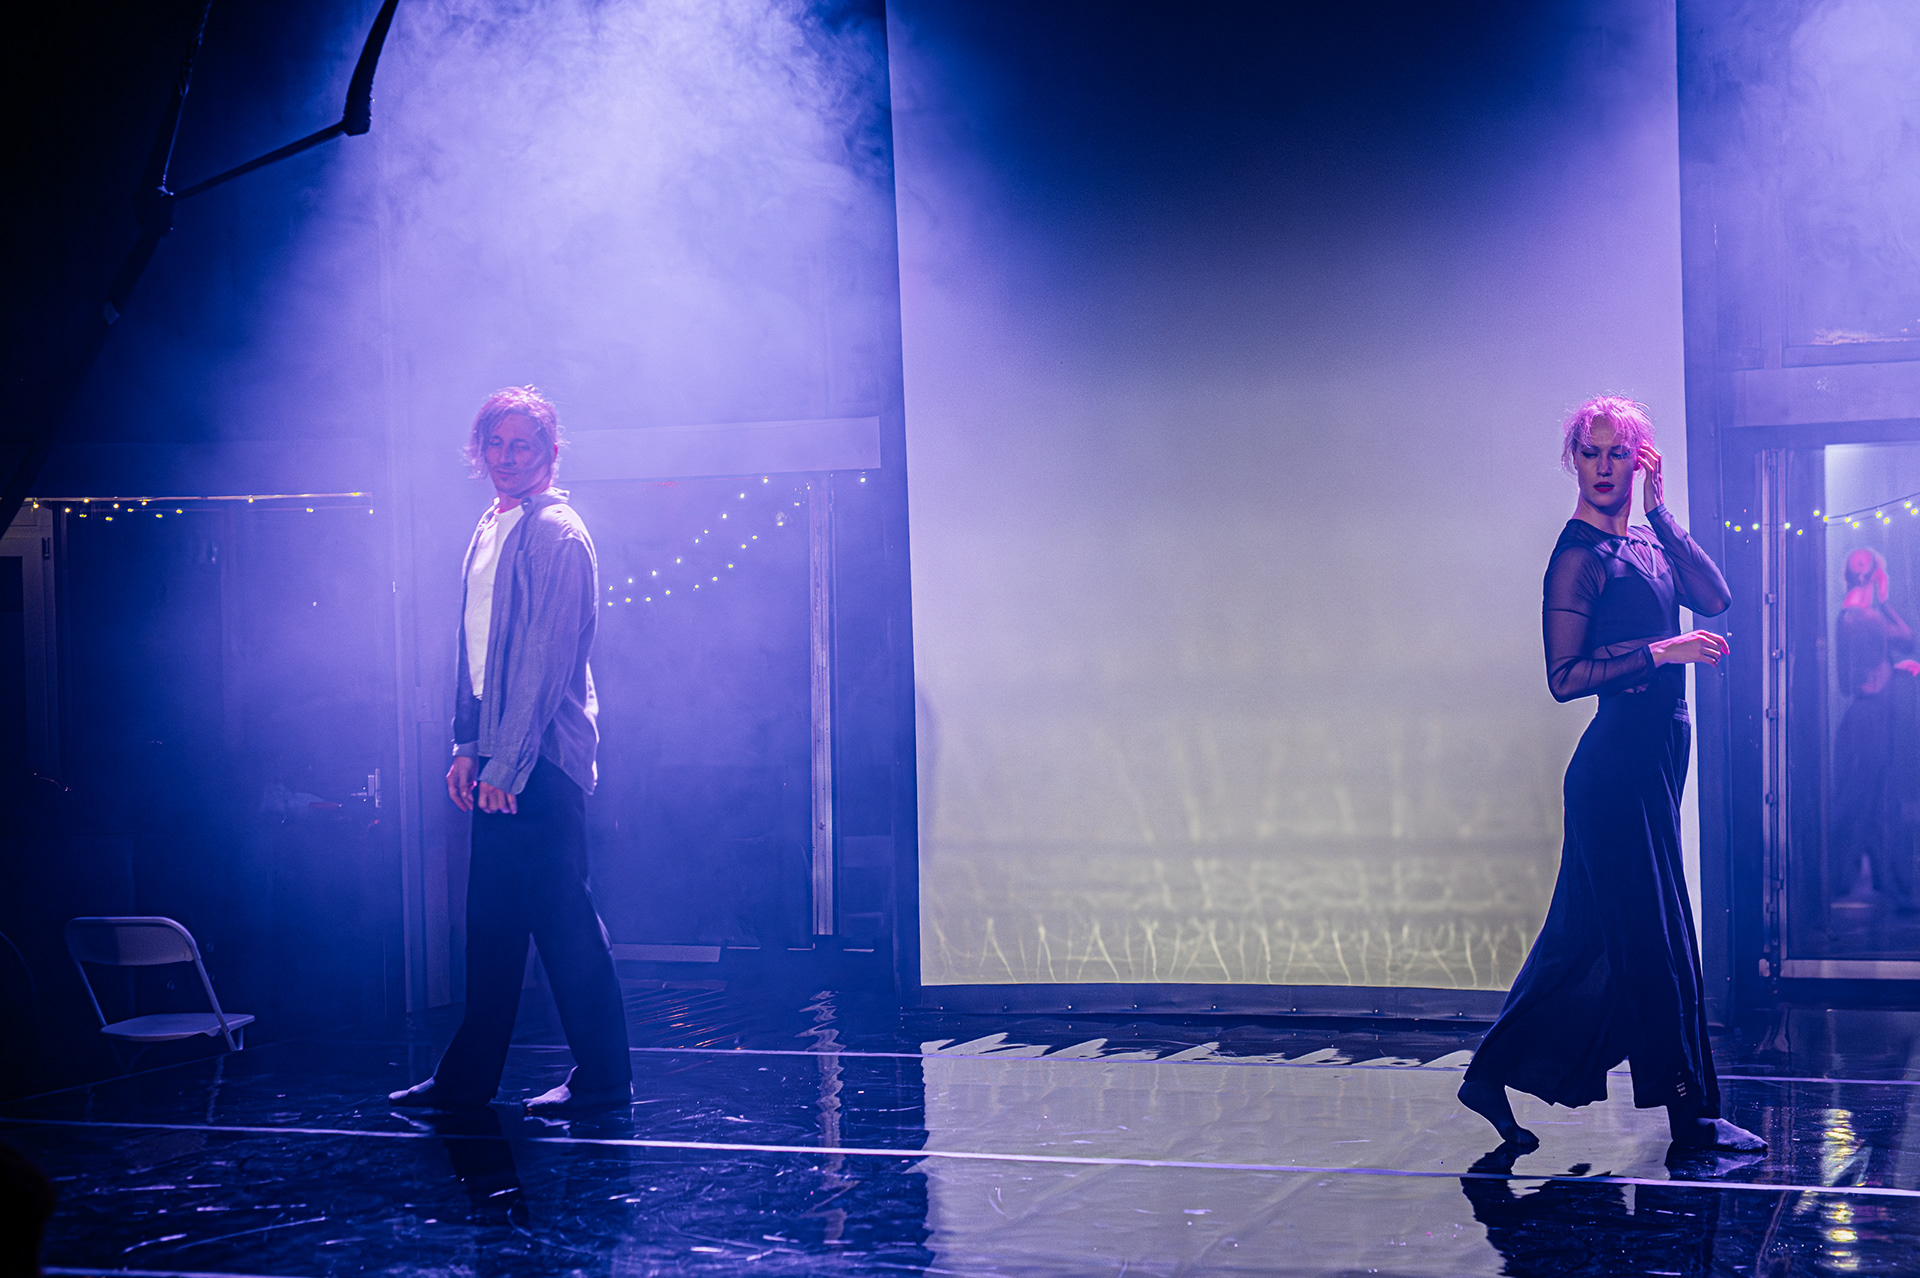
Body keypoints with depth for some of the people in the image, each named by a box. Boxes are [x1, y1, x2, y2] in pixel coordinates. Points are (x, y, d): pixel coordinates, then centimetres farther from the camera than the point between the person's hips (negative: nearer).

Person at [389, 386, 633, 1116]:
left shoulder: (557, 535, -10)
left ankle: (603, 1078, 4)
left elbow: (547, 658, -15)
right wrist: (468, 746, 13)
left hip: (543, 755, -8)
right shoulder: (488, 531, 17)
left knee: (562, 914, -4)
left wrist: (507, 762, -18)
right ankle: (468, 1078, 17)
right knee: (492, 919, 11)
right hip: (500, 758, 8)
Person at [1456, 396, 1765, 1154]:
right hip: (1620, 763, -9)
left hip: (1655, 760, 9)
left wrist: (1660, 512, -3)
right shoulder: (1580, 556, -11)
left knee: (1583, 934, 12)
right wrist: (1660, 652, -21)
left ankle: (1492, 1075, 19)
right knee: (1657, 940, -3)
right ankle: (1691, 1114, 4)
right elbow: (1564, 677, -16)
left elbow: (1714, 598, 0)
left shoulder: (1646, 543, 16)